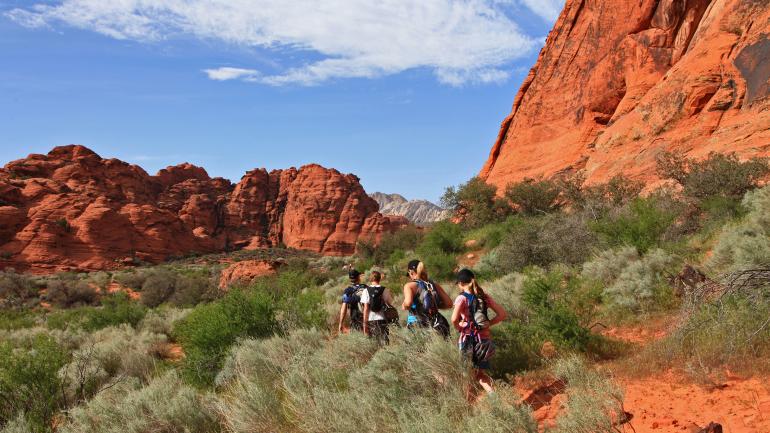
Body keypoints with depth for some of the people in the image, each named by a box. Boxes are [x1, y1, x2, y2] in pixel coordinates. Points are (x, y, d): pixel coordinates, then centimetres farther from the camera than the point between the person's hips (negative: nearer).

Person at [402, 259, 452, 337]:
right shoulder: (434, 285, 12)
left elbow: (408, 303, -21)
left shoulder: (409, 286, -2)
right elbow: (449, 303, 6)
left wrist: (404, 306, 1)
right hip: (436, 326, 5)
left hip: (417, 325, -4)